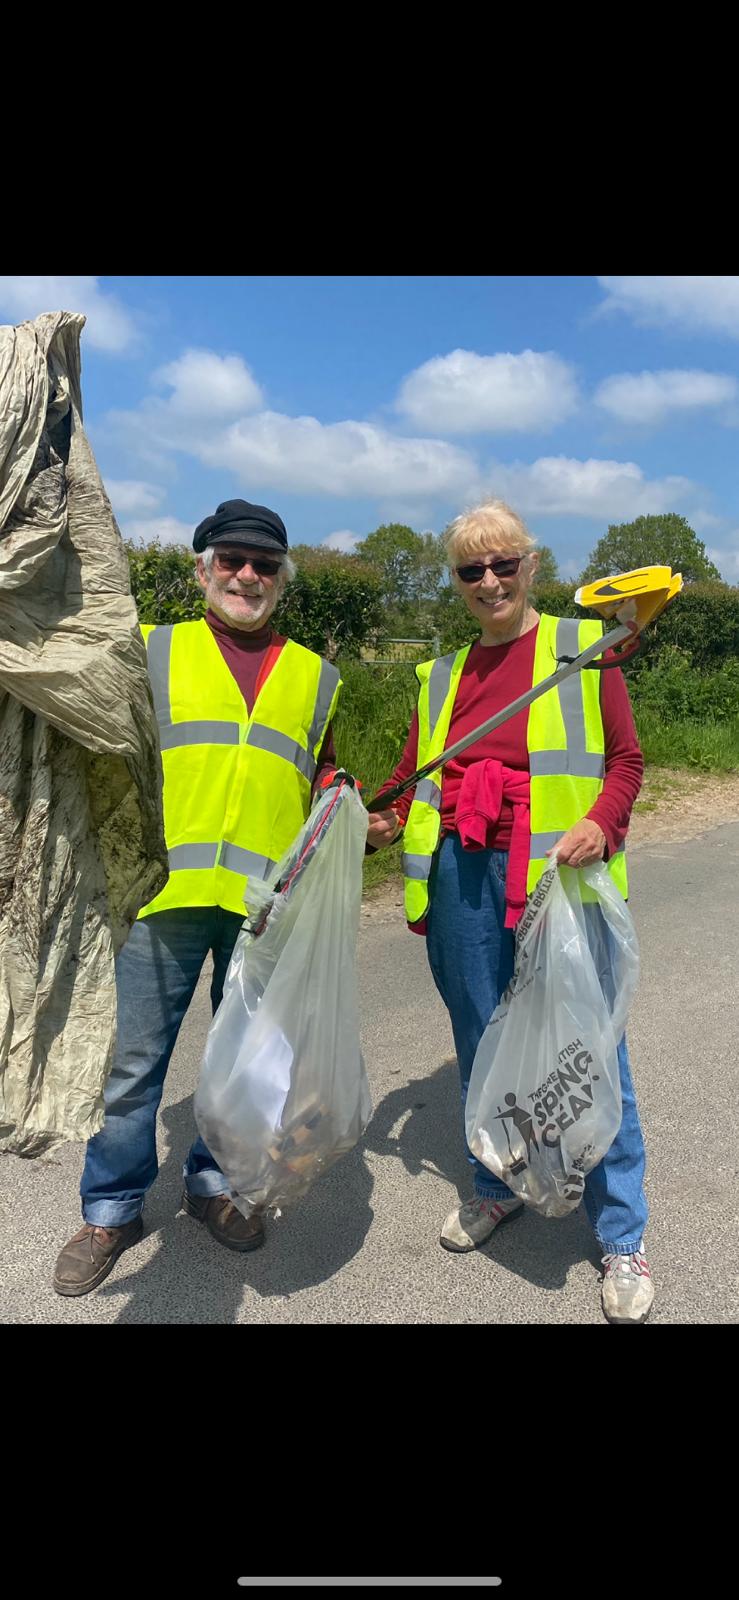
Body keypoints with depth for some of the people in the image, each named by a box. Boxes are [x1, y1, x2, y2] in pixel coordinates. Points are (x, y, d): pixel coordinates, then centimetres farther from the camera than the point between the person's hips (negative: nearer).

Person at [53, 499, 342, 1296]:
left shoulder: (314, 676, 14)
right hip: (164, 894, -2)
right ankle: (111, 1208, 26)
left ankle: (215, 1182, 35)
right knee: (134, 1057, 6)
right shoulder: (154, 653, 8)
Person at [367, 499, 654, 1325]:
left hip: (560, 874, -3)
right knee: (481, 1040, 15)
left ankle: (622, 1235, 20)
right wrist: (385, 821, -7)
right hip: (461, 875, 4)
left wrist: (601, 822, -18)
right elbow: (413, 776, 13)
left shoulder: (583, 645, 3)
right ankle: (496, 1185, 39)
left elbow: (625, 759, 1)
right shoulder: (443, 674, 14)